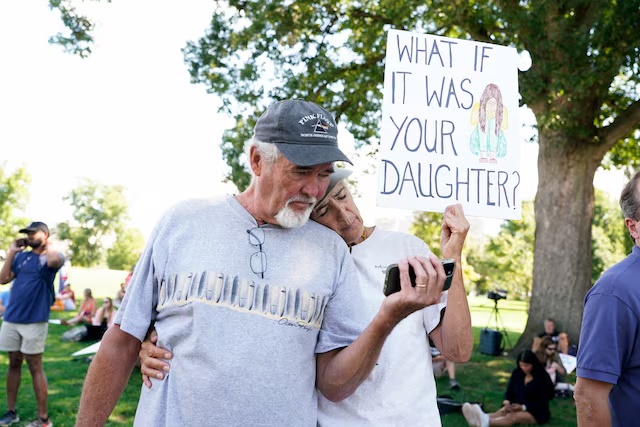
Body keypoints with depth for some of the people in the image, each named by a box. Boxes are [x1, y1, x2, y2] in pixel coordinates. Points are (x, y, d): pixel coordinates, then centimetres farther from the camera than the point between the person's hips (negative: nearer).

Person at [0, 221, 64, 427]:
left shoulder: (52, 257, -4)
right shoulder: (21, 256, 12)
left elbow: (54, 261, -30)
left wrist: (49, 245, -11)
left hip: (35, 320, -6)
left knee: (35, 367, -2)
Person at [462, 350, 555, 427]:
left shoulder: (542, 378, -13)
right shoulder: (517, 373, 2)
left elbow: (542, 402, -14)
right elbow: (509, 391, 4)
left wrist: (523, 407, -25)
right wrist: (506, 403, -19)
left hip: (537, 412, -5)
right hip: (517, 407, 5)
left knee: (513, 417, -36)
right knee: (501, 412, -30)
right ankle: (479, 419, -63)